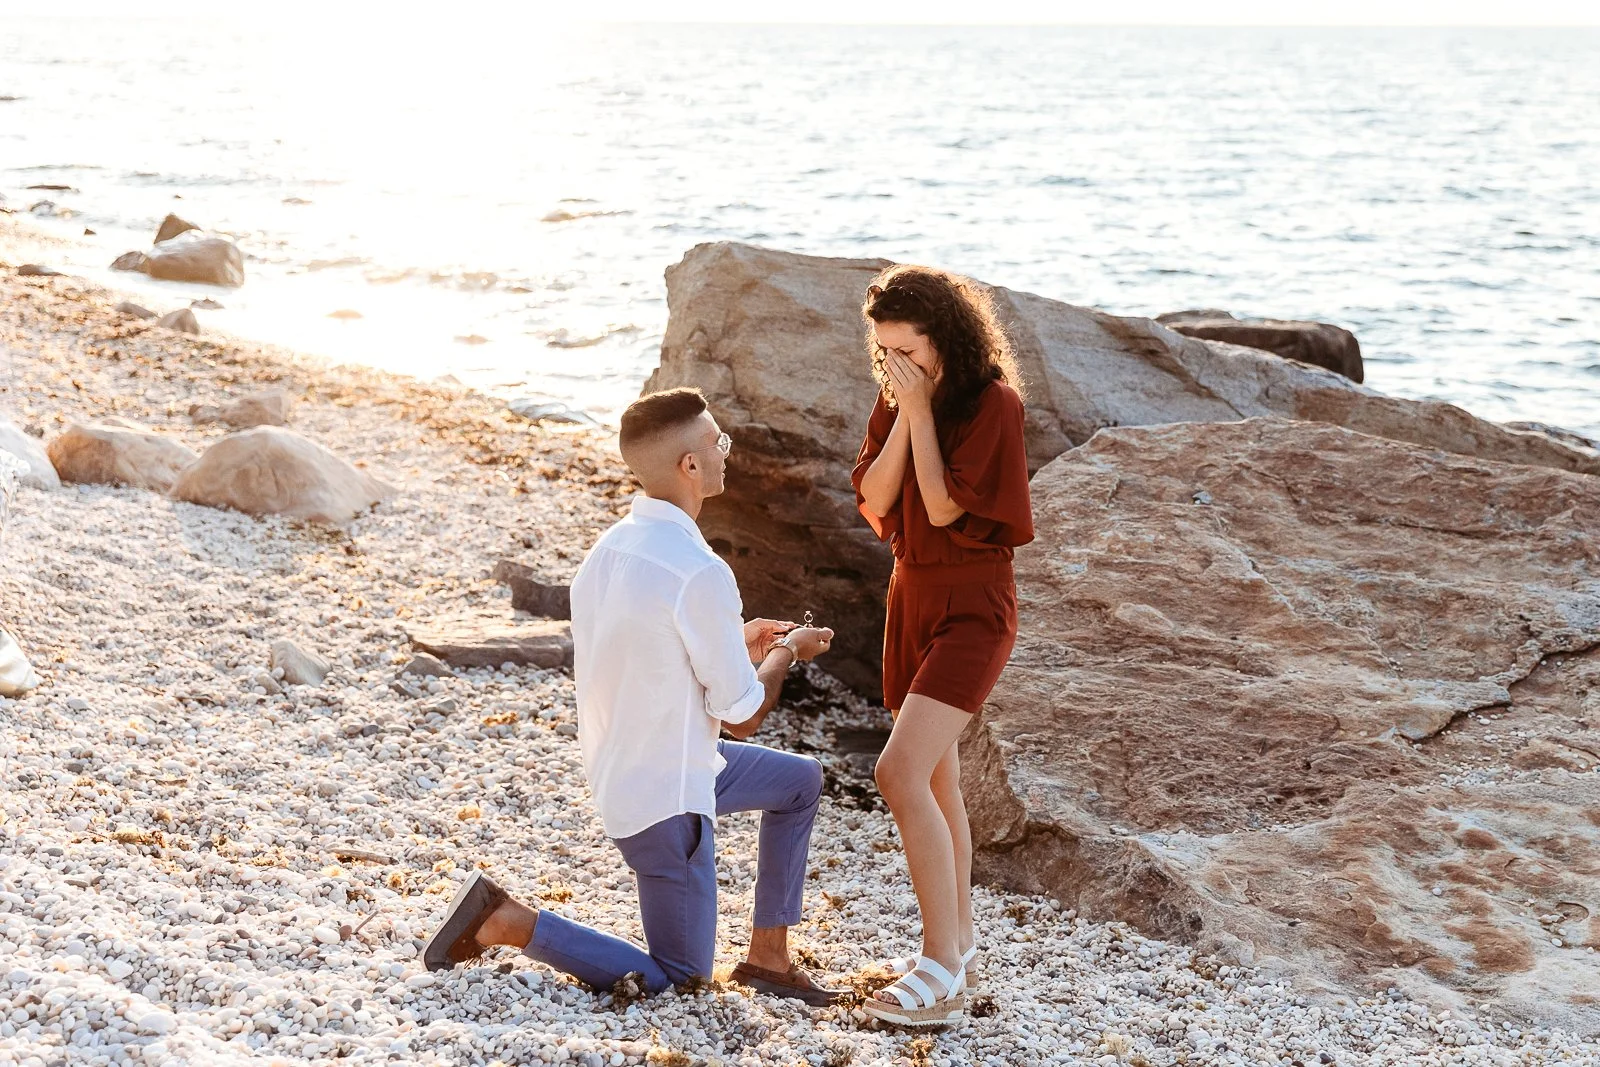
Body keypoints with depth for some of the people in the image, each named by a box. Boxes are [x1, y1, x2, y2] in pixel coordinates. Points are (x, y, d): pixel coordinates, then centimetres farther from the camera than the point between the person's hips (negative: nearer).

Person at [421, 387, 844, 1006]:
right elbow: (742, 717, -17)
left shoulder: (611, 549, 0)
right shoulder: (699, 573, -26)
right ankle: (504, 921, -1)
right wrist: (787, 651, 2)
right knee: (676, 976, 7)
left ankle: (768, 955, 25)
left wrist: (736, 643, 14)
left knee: (801, 781, 24)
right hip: (667, 796, -9)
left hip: (616, 770, 9)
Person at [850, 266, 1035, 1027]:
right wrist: (904, 415, -12)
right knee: (934, 778, 15)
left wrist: (921, 411, -18)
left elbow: (945, 508, -20)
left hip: (971, 607, -8)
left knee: (900, 773, -20)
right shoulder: (895, 402, 6)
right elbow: (874, 498, -3)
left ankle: (942, 972, -14)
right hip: (911, 596, 8)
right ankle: (956, 941, 29)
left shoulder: (993, 402, -15)